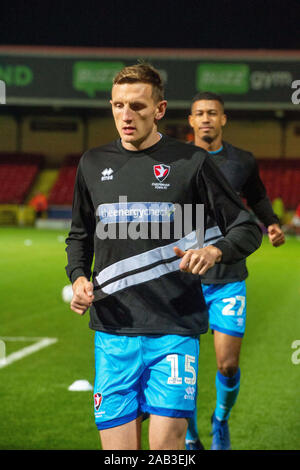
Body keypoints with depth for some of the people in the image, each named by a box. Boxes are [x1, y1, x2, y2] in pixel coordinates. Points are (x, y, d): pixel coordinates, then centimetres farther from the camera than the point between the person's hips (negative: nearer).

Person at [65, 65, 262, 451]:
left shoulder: (190, 162, 1)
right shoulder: (93, 164, 12)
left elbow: (247, 228, 5)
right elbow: (80, 235, 25)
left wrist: (214, 251, -15)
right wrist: (78, 278, 6)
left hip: (175, 330, -3)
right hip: (113, 332, 3)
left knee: (166, 441, -11)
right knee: (117, 448, 1)